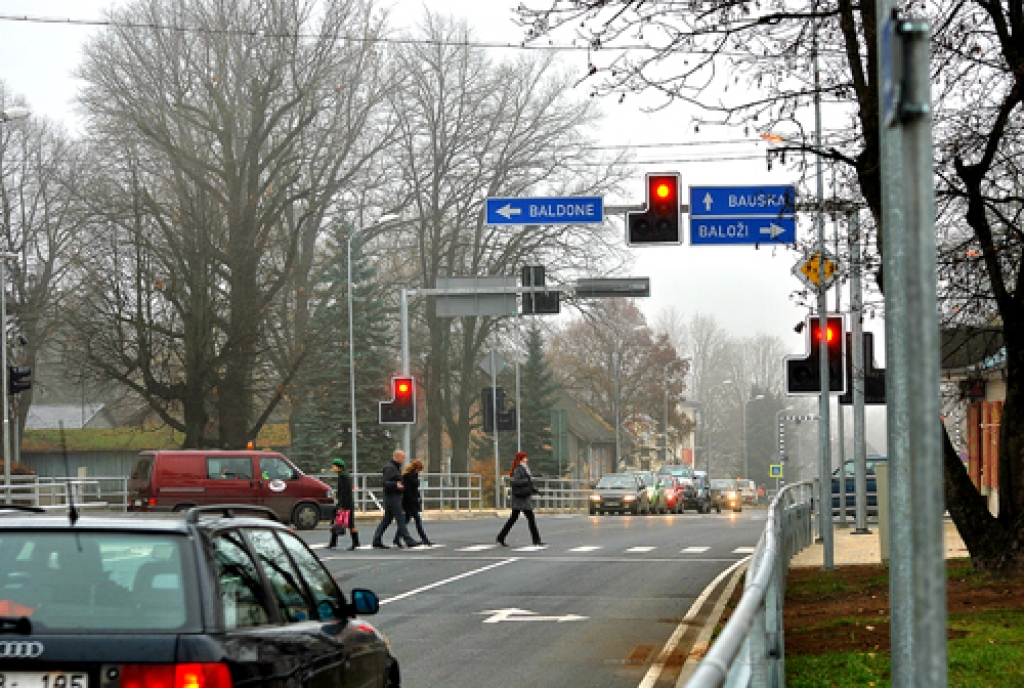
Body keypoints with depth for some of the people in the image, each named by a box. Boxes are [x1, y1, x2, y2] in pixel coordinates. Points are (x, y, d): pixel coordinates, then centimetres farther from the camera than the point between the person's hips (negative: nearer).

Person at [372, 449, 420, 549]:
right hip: (392, 497, -11)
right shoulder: (390, 468, -15)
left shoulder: (396, 467, 18)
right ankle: (408, 541, -9)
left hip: (396, 496, 11)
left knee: (386, 519, 10)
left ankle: (377, 541, 11)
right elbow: (386, 483, -23)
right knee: (400, 519, -9)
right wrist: (396, 485, -37)